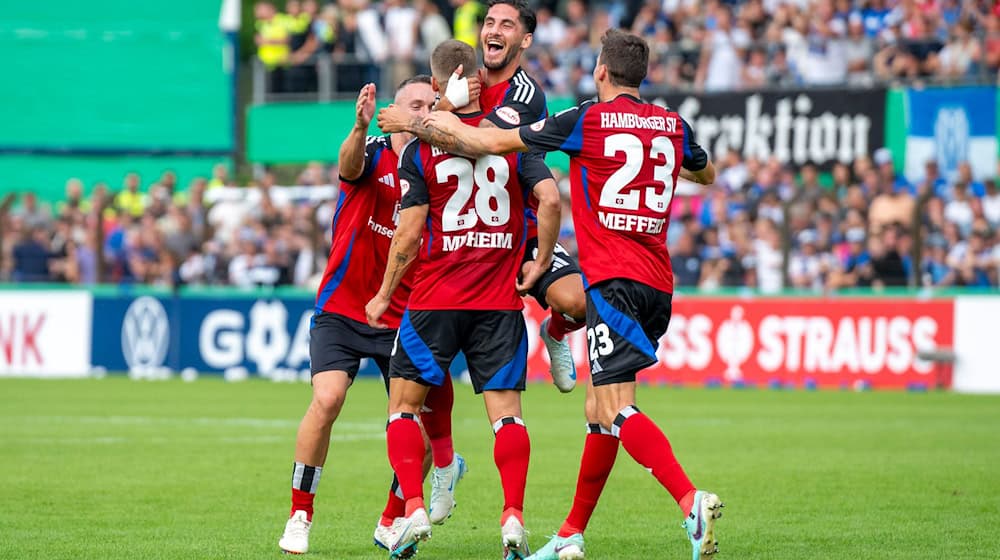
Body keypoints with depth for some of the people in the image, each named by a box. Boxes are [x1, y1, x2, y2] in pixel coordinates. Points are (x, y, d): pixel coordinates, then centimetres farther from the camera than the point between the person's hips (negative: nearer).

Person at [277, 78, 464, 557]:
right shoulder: (372, 155, -7)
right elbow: (350, 164, -29)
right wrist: (360, 128, -55)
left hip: (404, 317, 3)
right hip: (342, 310, -3)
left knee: (421, 417, -3)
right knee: (327, 400, -20)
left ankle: (392, 522, 19)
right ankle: (300, 515, -7)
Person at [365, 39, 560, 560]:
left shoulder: (419, 150, -4)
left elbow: (408, 234, -6)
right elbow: (549, 200, -9)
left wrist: (384, 295, 5)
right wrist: (540, 263, 4)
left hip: (436, 299, -2)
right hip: (501, 301, 2)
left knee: (404, 403, 10)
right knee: (506, 409, 3)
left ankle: (414, 509, -2)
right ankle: (513, 515, -10)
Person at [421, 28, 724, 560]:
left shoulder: (587, 120, -3)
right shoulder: (672, 125, 11)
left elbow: (493, 142, 5)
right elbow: (705, 173, 34)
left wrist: (447, 124, 21)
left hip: (613, 280, -7)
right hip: (657, 283, 7)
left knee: (616, 409, -15)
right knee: (599, 411, 14)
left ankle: (691, 501, -34)